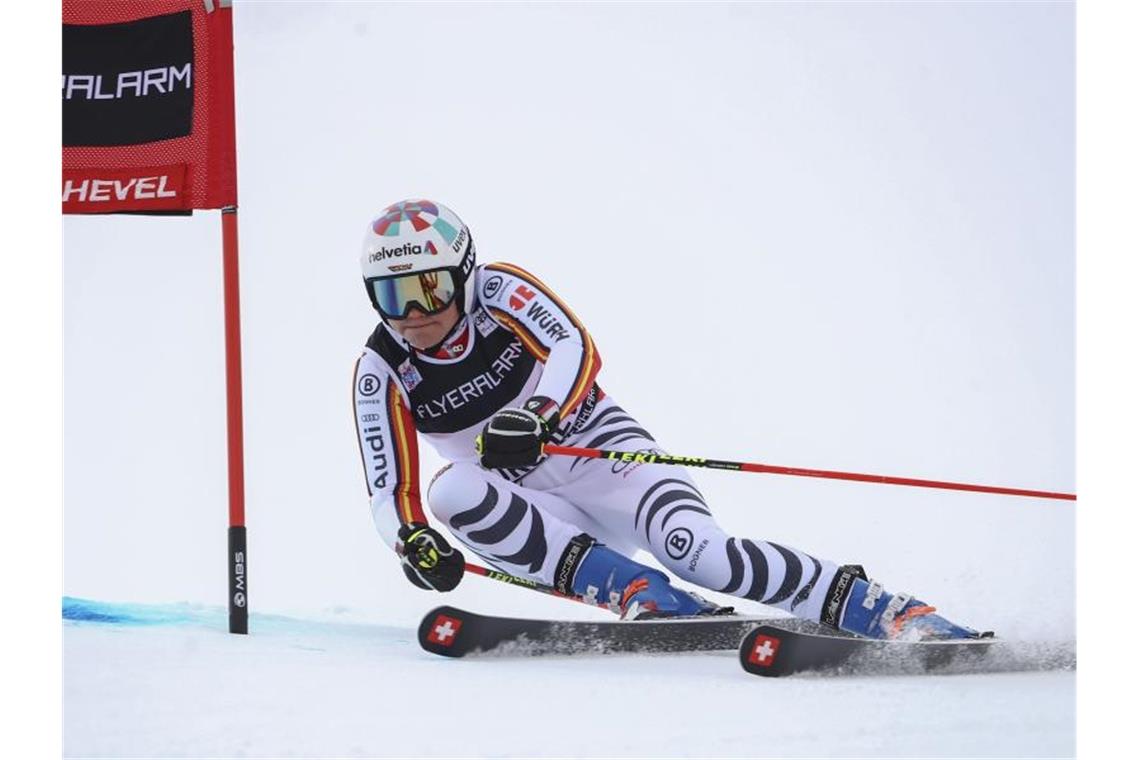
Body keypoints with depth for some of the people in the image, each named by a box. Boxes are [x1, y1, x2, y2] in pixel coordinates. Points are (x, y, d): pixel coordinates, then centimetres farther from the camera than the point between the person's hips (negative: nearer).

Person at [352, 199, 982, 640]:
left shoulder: (497, 291, -11)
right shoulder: (382, 372, -4)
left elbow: (576, 350, -28)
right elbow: (389, 489, -5)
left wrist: (536, 416, -48)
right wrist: (412, 540, -29)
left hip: (602, 452, -3)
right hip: (533, 510, 3)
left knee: (700, 553, -30)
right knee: (449, 491, -29)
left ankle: (886, 612, -22)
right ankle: (648, 599, -33)